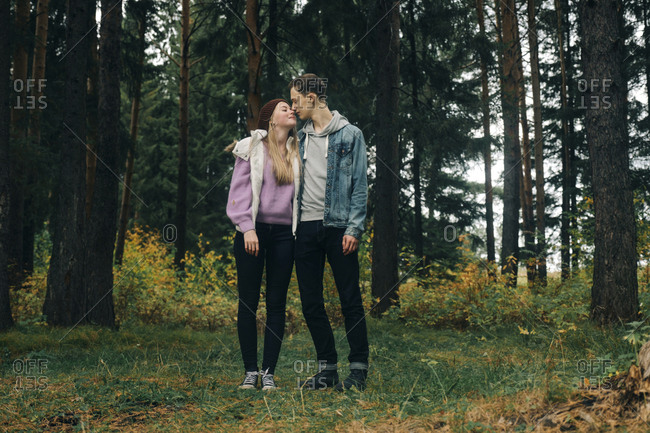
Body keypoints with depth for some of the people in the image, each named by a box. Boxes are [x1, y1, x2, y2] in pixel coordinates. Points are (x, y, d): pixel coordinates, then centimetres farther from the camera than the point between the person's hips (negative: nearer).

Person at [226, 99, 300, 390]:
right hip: (253, 232, -3)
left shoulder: (296, 152, 14)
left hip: (284, 233, 3)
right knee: (248, 302, -1)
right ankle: (250, 371, 8)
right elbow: (239, 189, -2)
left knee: (277, 303, 2)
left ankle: (268, 372, 7)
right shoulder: (251, 148, 3)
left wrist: (299, 231, 8)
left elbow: (298, 193, 16)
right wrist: (247, 228, -11)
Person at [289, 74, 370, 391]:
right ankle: (327, 368, 14)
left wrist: (354, 228, -12)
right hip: (306, 228, 5)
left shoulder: (350, 135, 1)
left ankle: (359, 369, 6)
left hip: (338, 227, -5)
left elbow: (360, 185, -4)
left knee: (350, 300, -2)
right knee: (311, 302, 5)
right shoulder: (299, 138, 16)